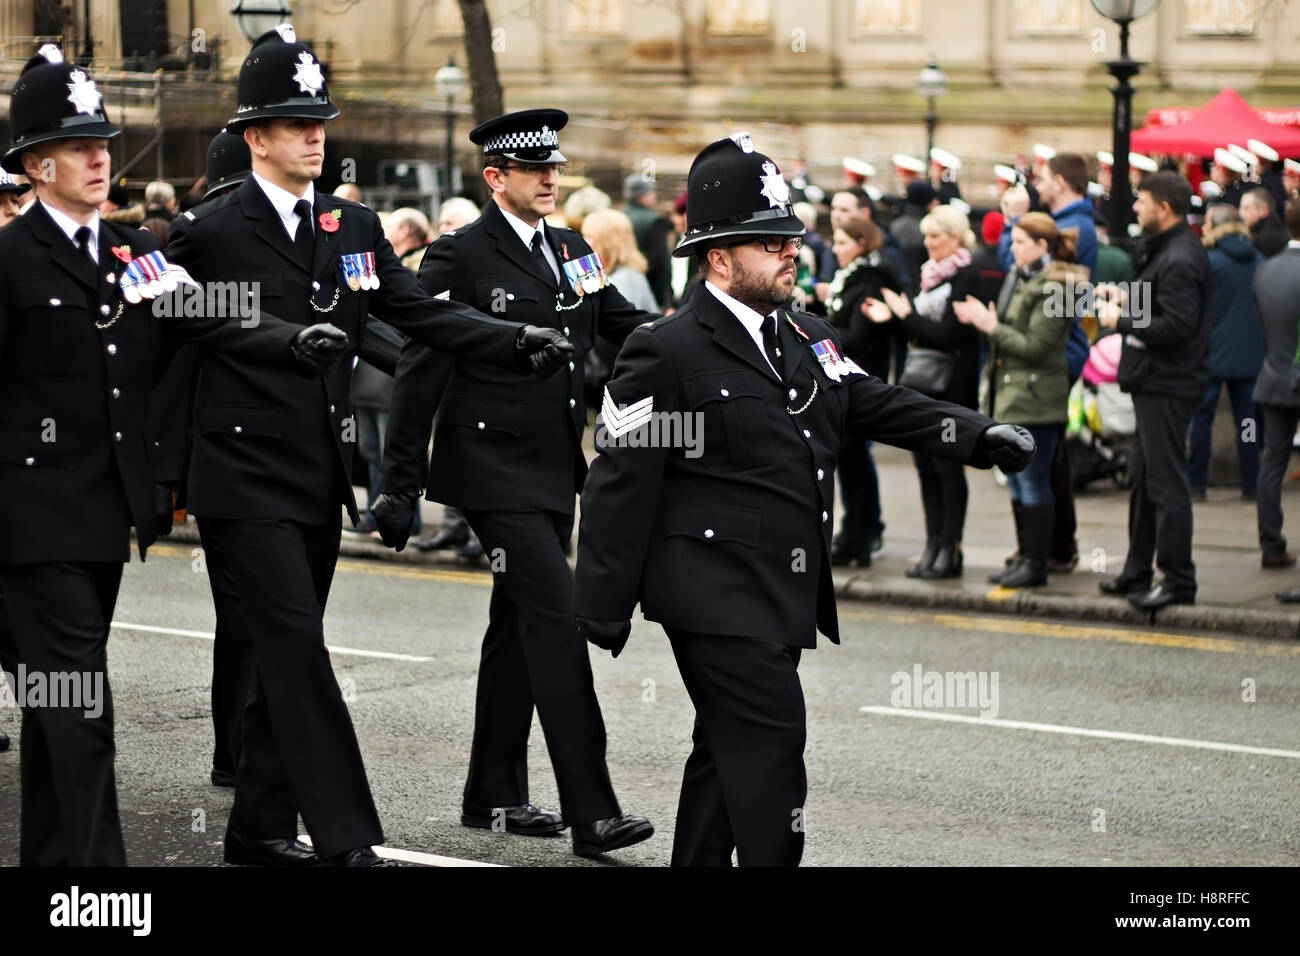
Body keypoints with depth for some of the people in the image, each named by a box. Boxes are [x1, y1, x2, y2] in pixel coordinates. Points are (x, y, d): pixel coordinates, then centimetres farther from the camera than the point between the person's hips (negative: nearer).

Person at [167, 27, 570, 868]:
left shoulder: (355, 228, 9)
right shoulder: (208, 234, -6)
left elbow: (423, 313, 3)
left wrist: (520, 342, -11)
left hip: (320, 479, 6)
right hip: (246, 478, -6)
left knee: (286, 656, 12)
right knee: (299, 651, -10)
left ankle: (260, 827, 22)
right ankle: (344, 838, -11)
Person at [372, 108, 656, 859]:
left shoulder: (575, 251, 12)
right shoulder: (460, 258, -9)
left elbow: (626, 326, 12)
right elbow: (420, 374, -10)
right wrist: (402, 485, -11)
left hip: (556, 472, 8)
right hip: (497, 472, -8)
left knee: (520, 628, 14)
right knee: (559, 621, -14)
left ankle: (495, 795, 25)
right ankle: (591, 811, -14)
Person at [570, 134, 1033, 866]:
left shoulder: (810, 339, 13)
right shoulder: (667, 353, -11)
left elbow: (882, 406, 9)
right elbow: (622, 484, -12)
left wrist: (980, 436, -8)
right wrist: (604, 609, -13)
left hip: (782, 597, 8)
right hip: (719, 594, -8)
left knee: (729, 750, 15)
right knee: (771, 743, -12)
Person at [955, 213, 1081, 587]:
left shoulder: (1053, 288, -13)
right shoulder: (1019, 278, 14)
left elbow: (1035, 347, -17)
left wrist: (991, 326, -14)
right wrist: (982, 319, 2)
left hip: (1034, 397, -9)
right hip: (1010, 393, 9)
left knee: (1033, 483, -5)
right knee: (1016, 482, 13)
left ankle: (1036, 564, 0)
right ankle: (1024, 557, 20)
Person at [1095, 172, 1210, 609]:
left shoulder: (1179, 260, -20)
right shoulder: (1166, 249, 13)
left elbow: (1176, 326, -26)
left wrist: (1121, 320, -16)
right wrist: (1129, 303, 7)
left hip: (1167, 387, -11)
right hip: (1155, 381, 11)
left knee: (1165, 483, -6)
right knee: (1143, 478, 17)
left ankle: (1178, 580, -1)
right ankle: (1137, 572, 26)